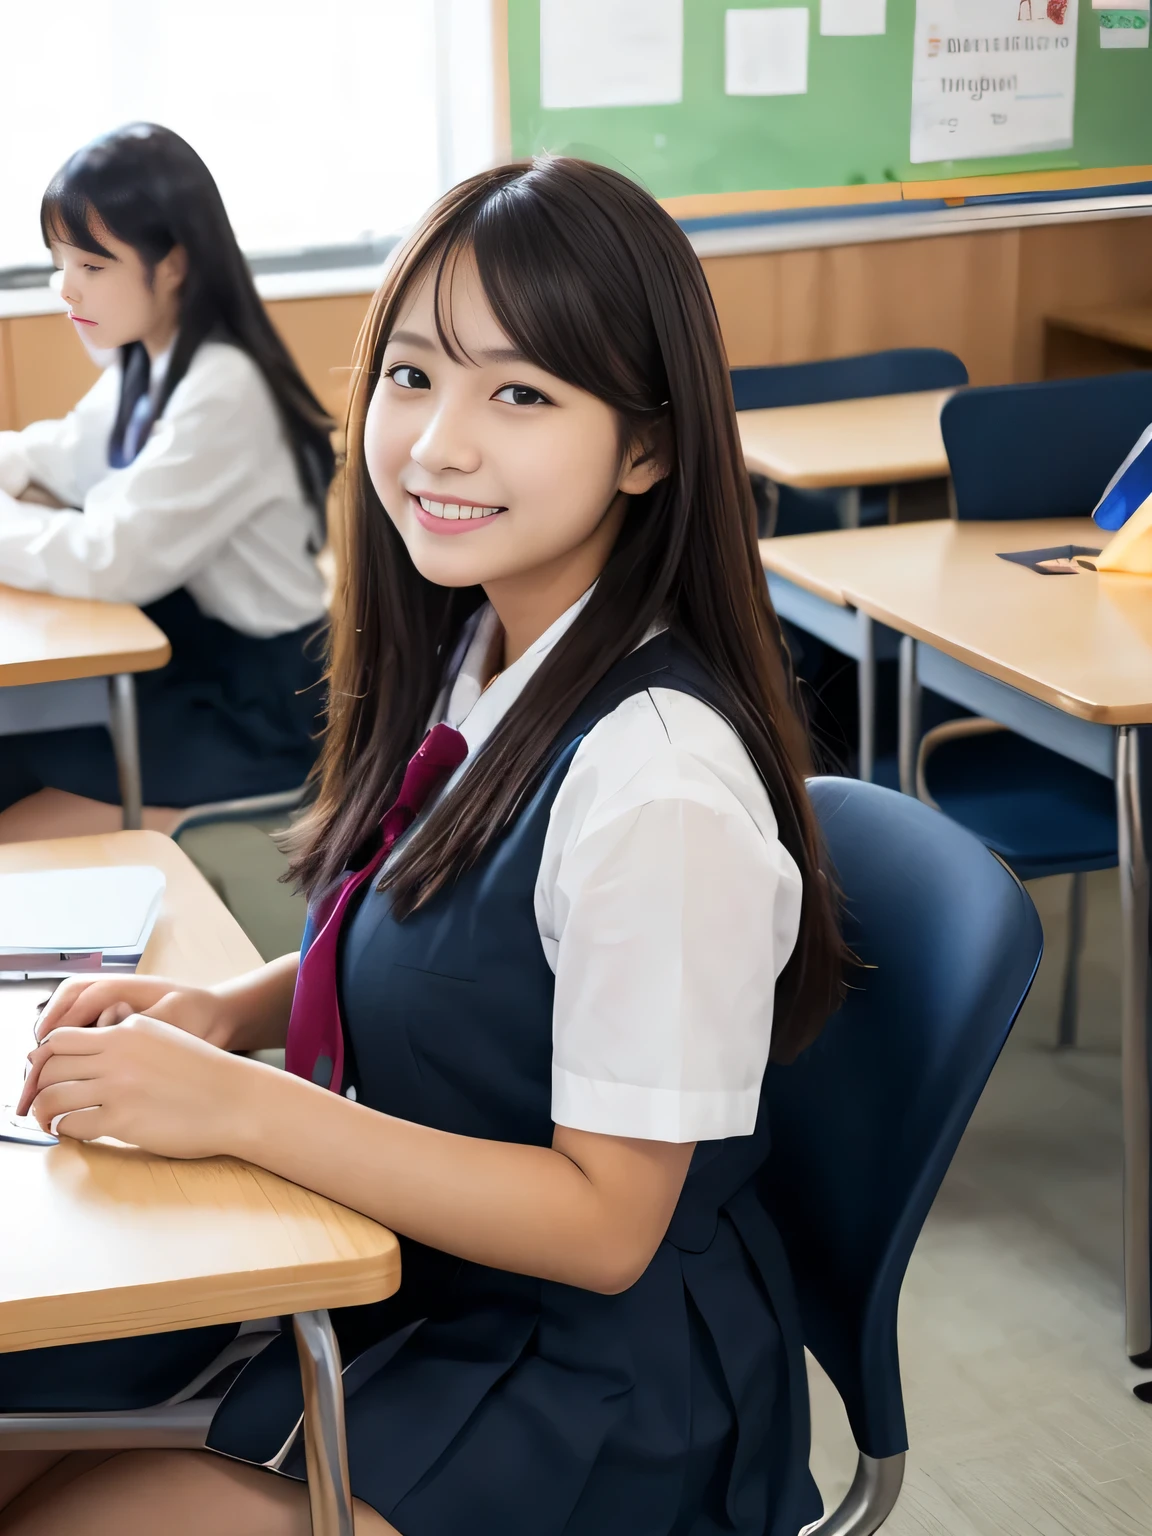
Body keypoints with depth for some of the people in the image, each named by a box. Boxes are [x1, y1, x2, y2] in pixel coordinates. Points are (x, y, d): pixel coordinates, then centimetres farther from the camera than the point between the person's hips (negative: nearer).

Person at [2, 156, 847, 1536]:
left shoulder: (660, 773, -27)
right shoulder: (471, 663, -1)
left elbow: (603, 1222, -22)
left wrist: (236, 1104, -23)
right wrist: (228, 1011, -5)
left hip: (591, 1387, -7)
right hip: (408, 1280, 7)